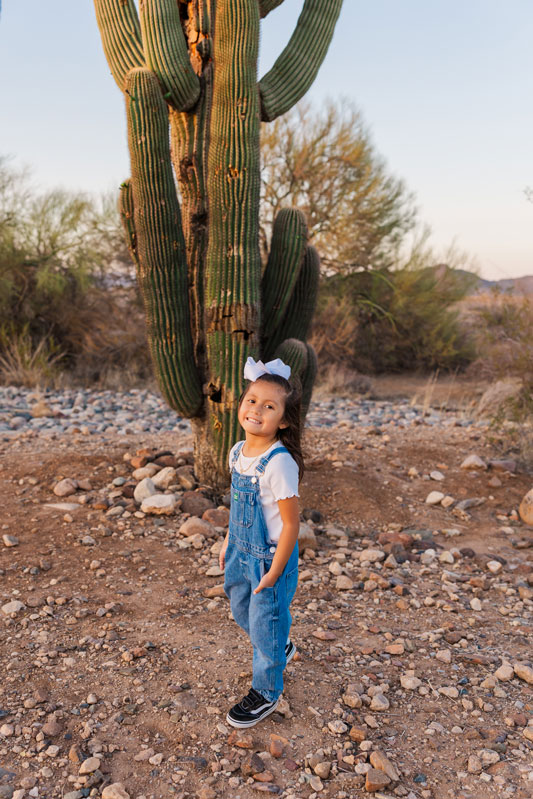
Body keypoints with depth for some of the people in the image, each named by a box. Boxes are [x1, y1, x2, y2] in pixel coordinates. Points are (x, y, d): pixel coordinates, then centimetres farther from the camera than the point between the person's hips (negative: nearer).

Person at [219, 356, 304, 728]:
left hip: (270, 557, -8)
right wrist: (229, 543, 16)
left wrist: (274, 572, -18)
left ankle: (267, 693, 34)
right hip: (242, 553, 8)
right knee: (242, 611, 26)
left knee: (265, 625, 9)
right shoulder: (238, 452, -3)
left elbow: (291, 524, -23)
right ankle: (281, 648, 55)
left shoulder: (279, 463, -28)